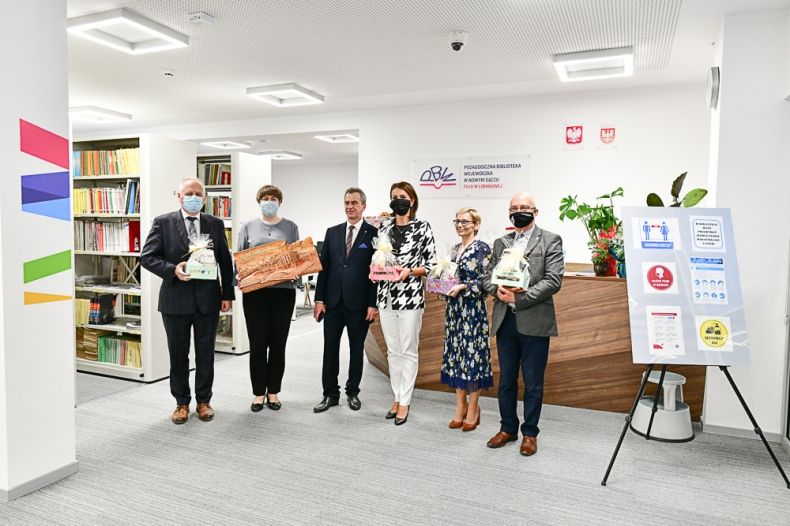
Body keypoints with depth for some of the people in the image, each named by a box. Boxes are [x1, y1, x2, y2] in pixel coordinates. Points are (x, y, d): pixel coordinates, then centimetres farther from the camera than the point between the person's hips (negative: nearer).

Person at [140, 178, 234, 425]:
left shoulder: (216, 224, 5)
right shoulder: (163, 222, -1)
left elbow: (225, 261, 7)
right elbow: (147, 257, -4)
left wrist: (227, 293, 1)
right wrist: (173, 270, -21)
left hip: (208, 299, 1)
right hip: (176, 299, -1)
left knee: (206, 353, 10)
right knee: (178, 354, 10)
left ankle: (203, 400, 26)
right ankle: (182, 402, 26)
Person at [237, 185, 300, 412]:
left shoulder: (290, 227, 9)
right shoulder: (248, 227, 9)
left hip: (283, 290, 0)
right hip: (255, 291, 0)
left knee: (278, 343, 7)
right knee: (257, 344, 4)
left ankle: (273, 391, 20)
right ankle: (259, 392, 17)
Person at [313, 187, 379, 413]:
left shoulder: (374, 234, -3)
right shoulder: (332, 232, 9)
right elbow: (323, 267, 8)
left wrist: (373, 304, -10)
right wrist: (319, 299, 2)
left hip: (359, 303, -3)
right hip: (333, 301, 3)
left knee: (356, 348, 11)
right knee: (330, 348, 7)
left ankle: (353, 392, 27)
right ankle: (330, 394, 19)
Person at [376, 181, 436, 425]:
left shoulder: (422, 227, -3)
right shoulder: (384, 226, 10)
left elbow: (432, 264, -4)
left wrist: (409, 271, -18)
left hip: (410, 295, -4)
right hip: (386, 295, 5)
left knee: (408, 351, 3)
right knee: (393, 351, 12)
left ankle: (405, 402, 14)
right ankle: (397, 398, 25)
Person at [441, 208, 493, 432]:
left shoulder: (482, 249, -7)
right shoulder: (454, 249, 14)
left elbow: (485, 282, -12)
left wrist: (462, 287, -23)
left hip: (473, 310, -7)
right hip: (454, 309, 7)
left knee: (472, 355, 0)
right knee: (455, 355, 10)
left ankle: (473, 409, 14)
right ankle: (460, 407, 22)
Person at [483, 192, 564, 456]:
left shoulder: (551, 241, 0)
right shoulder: (500, 243, 14)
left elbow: (554, 281, -10)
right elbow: (488, 276, 12)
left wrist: (519, 298, -16)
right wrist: (498, 289, -11)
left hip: (534, 322, -4)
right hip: (505, 321, 4)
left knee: (533, 382, 6)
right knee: (506, 379, 14)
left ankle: (530, 433, 21)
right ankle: (508, 428, 29)